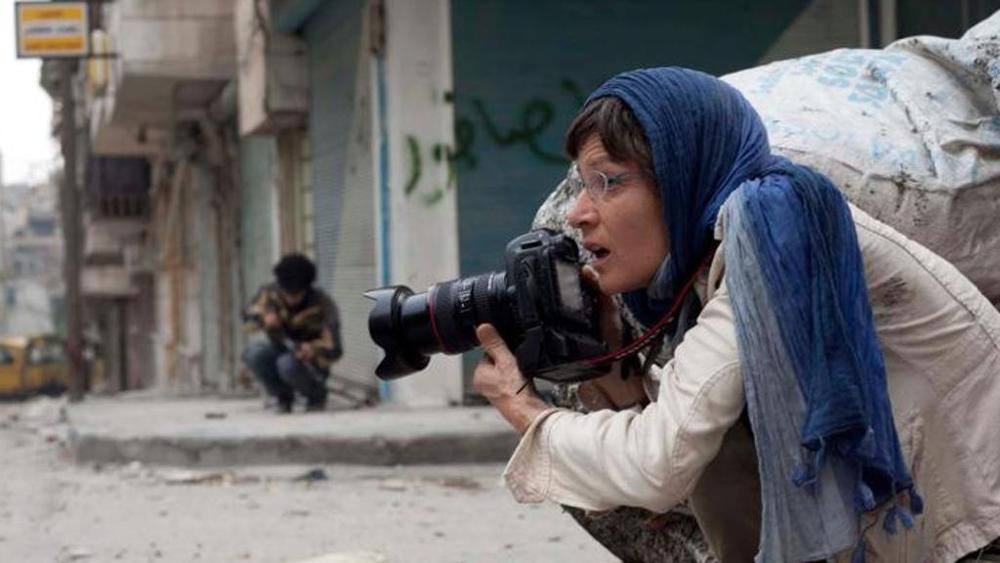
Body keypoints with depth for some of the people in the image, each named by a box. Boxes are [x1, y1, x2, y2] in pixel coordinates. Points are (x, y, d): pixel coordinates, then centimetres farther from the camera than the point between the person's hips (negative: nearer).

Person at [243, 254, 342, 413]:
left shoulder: (323, 305, -21)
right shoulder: (270, 293, -10)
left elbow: (333, 349, -25)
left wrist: (312, 350, -47)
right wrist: (263, 318, -35)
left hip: (309, 361, -4)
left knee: (288, 364, -37)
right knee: (253, 353, -26)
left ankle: (317, 395, -3)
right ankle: (282, 397, 0)